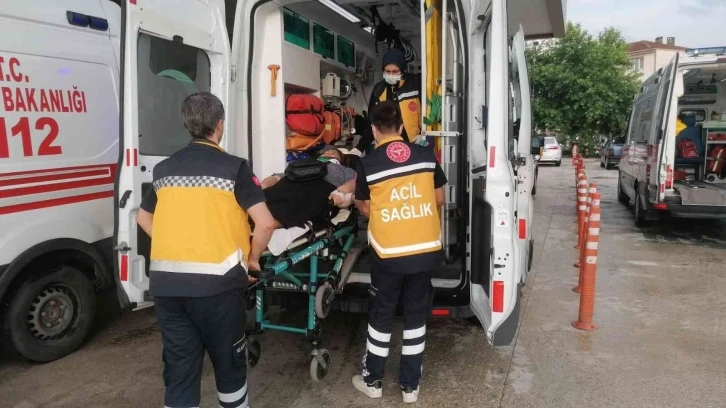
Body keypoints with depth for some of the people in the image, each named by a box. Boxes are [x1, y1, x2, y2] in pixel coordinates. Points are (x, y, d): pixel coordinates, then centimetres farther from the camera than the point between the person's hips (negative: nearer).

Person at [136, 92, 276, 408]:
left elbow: (144, 218, 24)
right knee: (229, 362, 16)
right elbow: (265, 223, -11)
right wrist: (252, 258, 6)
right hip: (215, 281, -4)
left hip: (166, 282, 5)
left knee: (178, 368, 13)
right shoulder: (233, 167, -6)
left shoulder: (164, 168, 11)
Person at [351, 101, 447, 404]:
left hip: (388, 253, -2)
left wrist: (358, 202, 23)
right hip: (426, 250, 3)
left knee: (381, 315, 15)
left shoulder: (368, 163, -8)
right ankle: (410, 385, 25)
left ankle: (372, 381, 30)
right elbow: (439, 200, 9)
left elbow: (366, 210, 3)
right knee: (416, 315, 15)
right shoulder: (426, 155, 0)